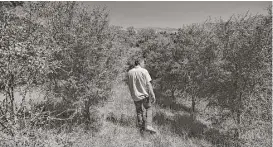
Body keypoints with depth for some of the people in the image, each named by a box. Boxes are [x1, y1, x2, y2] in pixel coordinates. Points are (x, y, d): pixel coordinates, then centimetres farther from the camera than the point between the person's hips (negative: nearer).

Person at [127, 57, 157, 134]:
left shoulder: (129, 72, 0)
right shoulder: (144, 71, -12)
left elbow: (129, 85, 7)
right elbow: (148, 84, -16)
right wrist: (153, 95, -13)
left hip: (135, 96, 4)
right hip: (145, 94, -4)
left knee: (139, 111, 17)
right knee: (148, 109, 14)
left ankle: (141, 128, 25)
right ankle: (148, 126, 3)